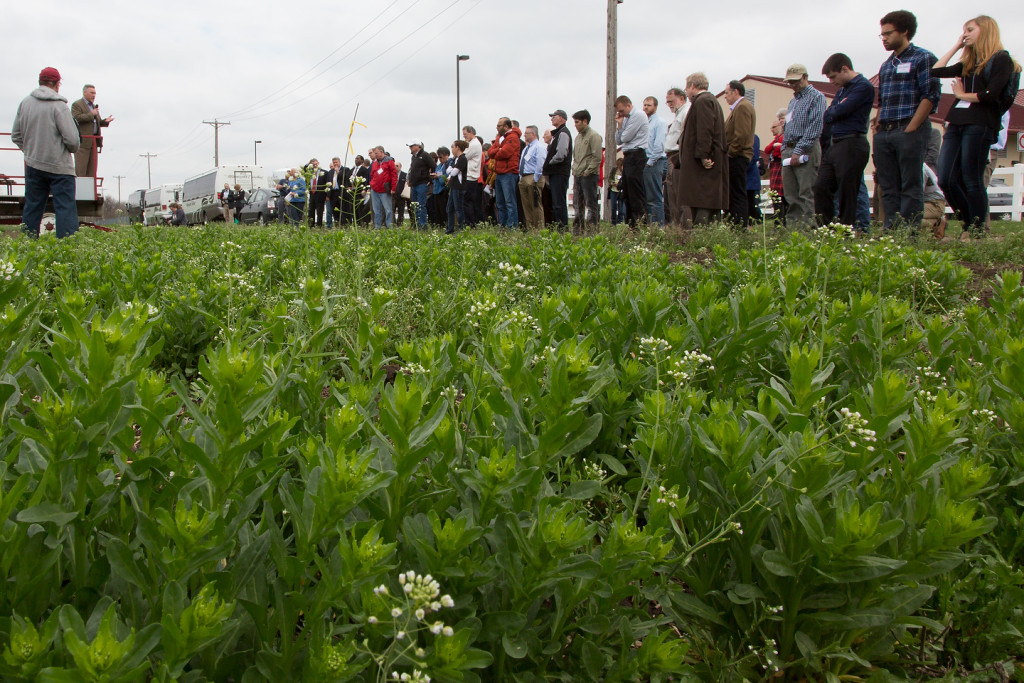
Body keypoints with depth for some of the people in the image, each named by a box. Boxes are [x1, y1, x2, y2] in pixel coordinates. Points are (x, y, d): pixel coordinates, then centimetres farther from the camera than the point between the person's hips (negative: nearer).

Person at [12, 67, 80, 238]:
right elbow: (72, 139, -16)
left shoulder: (25, 103, 5)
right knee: (65, 207, -4)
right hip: (59, 166, -6)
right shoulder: (59, 106, -13)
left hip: (33, 165, 6)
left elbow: (16, 136, 10)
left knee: (32, 207, 13)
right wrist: (73, 149, 5)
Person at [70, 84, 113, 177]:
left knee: (92, 168, 6)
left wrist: (105, 121, 6)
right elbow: (76, 118, -17)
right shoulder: (77, 105, -2)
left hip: (94, 141, 8)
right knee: (80, 167, -9)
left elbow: (97, 122, 27)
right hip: (83, 141, -8)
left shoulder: (94, 106, 23)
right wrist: (91, 114, -15)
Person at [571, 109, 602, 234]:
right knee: (578, 205, 11)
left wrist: (587, 171, -15)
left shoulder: (593, 135, -8)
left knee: (590, 204, -7)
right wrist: (574, 169, 12)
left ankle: (591, 231, -7)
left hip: (589, 176, -8)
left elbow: (597, 158, -14)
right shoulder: (578, 136, 18)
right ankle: (577, 230, 16)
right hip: (577, 176, 8)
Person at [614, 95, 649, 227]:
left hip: (636, 155, -9)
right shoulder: (626, 118, 18)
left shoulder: (638, 115, -8)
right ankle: (631, 224, 11)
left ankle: (640, 224, -14)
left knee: (636, 191, -13)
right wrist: (619, 124, 6)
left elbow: (626, 137, -13)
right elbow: (618, 141, 15)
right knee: (627, 191, 8)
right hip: (628, 157, 9)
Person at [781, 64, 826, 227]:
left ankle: (806, 225, -12)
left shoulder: (816, 97, -2)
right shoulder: (793, 101, 24)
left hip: (806, 151, -8)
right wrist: (785, 149, 12)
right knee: (790, 194, 4)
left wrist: (798, 151, -17)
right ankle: (792, 225, 5)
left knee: (806, 194, -10)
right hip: (788, 151, 8)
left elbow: (815, 128, -12)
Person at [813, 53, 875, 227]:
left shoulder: (863, 86, -7)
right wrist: (837, 111, -5)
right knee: (821, 186, 2)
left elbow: (841, 111, -17)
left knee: (846, 194, -5)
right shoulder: (842, 89, 22)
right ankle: (824, 228, 7)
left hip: (851, 146, -9)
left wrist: (833, 111, 4)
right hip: (833, 146, 9)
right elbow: (827, 116, 14)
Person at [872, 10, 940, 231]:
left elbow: (930, 97, -8)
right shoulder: (886, 65, 21)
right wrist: (877, 123, 8)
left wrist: (910, 129, -14)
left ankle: (910, 233, -7)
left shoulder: (923, 58, 0)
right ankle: (891, 231, 7)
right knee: (888, 187, 5)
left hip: (909, 131, -7)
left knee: (910, 186, -6)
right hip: (884, 133, 7)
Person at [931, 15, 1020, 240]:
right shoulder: (968, 63, 22)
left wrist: (962, 95, 3)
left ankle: (978, 233, -2)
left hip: (980, 125, -7)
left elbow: (991, 95, -10)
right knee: (946, 180, -1)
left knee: (972, 181, -8)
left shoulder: (1001, 59, 1)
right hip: (956, 124, 7)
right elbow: (935, 71, 21)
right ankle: (969, 226, 13)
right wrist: (956, 46, 22)